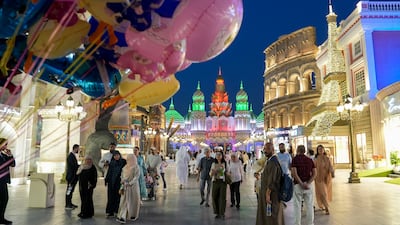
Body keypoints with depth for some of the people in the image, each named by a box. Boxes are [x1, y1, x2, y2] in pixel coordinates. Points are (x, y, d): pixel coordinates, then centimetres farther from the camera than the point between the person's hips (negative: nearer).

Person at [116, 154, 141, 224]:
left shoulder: (136, 167, -8)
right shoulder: (125, 167, 9)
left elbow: (136, 177, -15)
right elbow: (122, 177, 10)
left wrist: (130, 183, -24)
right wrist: (122, 187, 1)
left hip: (133, 186, -4)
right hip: (125, 187, 4)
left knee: (133, 201, 6)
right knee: (124, 202, 0)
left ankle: (133, 215, 23)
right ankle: (122, 217, -1)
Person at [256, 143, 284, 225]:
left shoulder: (273, 162, -20)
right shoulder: (269, 161, 11)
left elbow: (272, 180, -24)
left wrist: (268, 194, -23)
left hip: (271, 193, -9)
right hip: (266, 191, 9)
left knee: (271, 216, 1)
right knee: (265, 215, 17)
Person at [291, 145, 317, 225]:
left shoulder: (295, 159, -4)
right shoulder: (310, 160, 7)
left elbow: (294, 173, -15)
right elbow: (314, 173, -2)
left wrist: (301, 183, -12)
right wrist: (308, 183, -9)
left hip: (298, 185, -3)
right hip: (308, 185, 3)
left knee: (297, 206, 6)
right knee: (309, 206, 11)